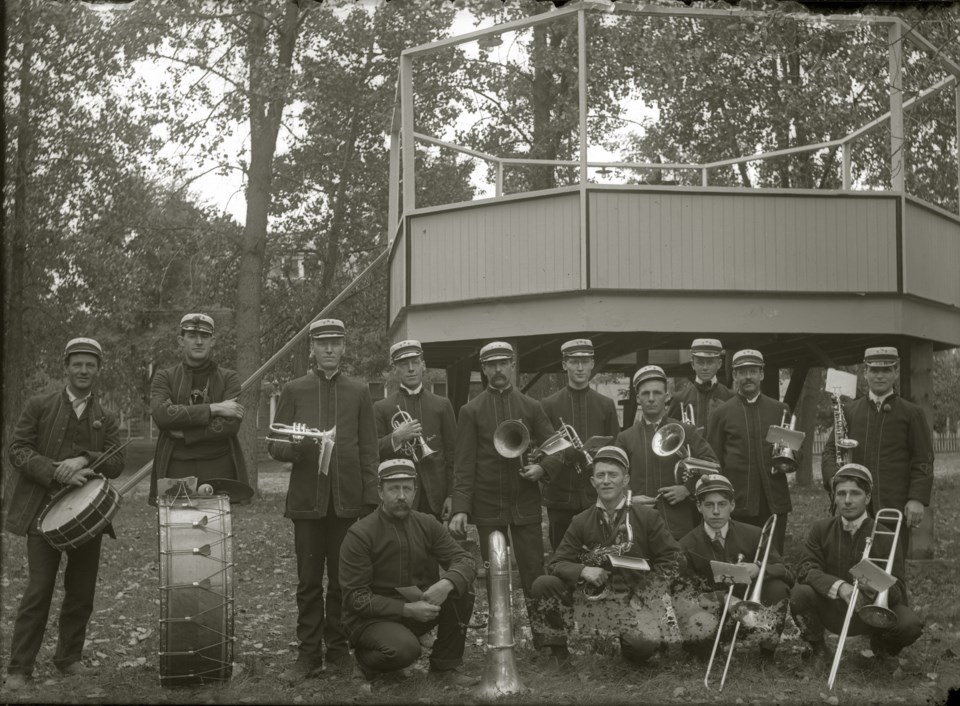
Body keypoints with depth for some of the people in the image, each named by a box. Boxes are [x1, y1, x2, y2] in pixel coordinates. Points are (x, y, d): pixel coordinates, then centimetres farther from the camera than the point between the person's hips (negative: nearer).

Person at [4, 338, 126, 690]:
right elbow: (17, 450, -4)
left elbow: (117, 463, 2)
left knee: (82, 592, 8)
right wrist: (58, 472, -18)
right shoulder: (39, 406, 3)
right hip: (44, 511, -3)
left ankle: (69, 658, 22)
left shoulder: (107, 419, 11)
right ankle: (19, 668, 0)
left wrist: (84, 459, -18)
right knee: (38, 590, -7)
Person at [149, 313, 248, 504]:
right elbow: (160, 414, -11)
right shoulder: (164, 377, 9)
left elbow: (230, 425, -7)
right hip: (176, 471, 0)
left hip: (219, 472, 0)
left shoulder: (228, 378, 7)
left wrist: (184, 433, -10)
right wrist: (213, 408, -14)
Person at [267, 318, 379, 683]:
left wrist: (371, 500, 0)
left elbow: (368, 450, 7)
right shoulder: (293, 390, 8)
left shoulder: (359, 392, 9)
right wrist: (295, 446, -16)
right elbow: (274, 444, 6)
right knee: (309, 581, 2)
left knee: (342, 580, 4)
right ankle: (308, 655, 8)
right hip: (307, 499, 0)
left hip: (347, 499, 0)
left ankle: (338, 650, 14)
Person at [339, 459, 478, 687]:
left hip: (417, 605, 6)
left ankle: (445, 666, -2)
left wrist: (447, 583, -29)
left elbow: (464, 560, -5)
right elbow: (355, 597, -17)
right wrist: (406, 609, -26)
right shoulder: (360, 534, -15)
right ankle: (366, 657, 1)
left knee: (462, 588, -17)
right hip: (372, 617, -5)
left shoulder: (427, 524, 0)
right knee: (405, 648, -35)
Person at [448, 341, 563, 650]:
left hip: (526, 504, 1)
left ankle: (543, 636, 9)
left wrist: (542, 467, -14)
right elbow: (464, 464, -2)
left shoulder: (531, 407, 7)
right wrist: (460, 509, -11)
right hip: (488, 506, -1)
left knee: (533, 573, 1)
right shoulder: (471, 411, 2)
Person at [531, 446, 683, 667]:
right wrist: (583, 570, -21)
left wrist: (644, 596, -13)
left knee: (645, 646, -29)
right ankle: (558, 649, -4)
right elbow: (557, 563, 2)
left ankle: (627, 642, 10)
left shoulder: (647, 517, -2)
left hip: (635, 597, -2)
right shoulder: (581, 522, 4)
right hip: (595, 595, 2)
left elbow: (670, 559, -2)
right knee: (543, 585, -20)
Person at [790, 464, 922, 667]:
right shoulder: (821, 529, -2)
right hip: (831, 611, 1)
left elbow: (897, 591, -12)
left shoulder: (885, 536, -7)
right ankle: (818, 650, 0)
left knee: (909, 624, -29)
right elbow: (805, 570, -14)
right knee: (800, 593, -29)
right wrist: (840, 587, -32)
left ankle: (882, 647, 9)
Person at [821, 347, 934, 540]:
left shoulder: (912, 413, 8)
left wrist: (917, 499, -9)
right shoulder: (849, 411, 15)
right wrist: (833, 478, -8)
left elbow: (923, 461, 3)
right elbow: (830, 450, 12)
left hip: (894, 506, -2)